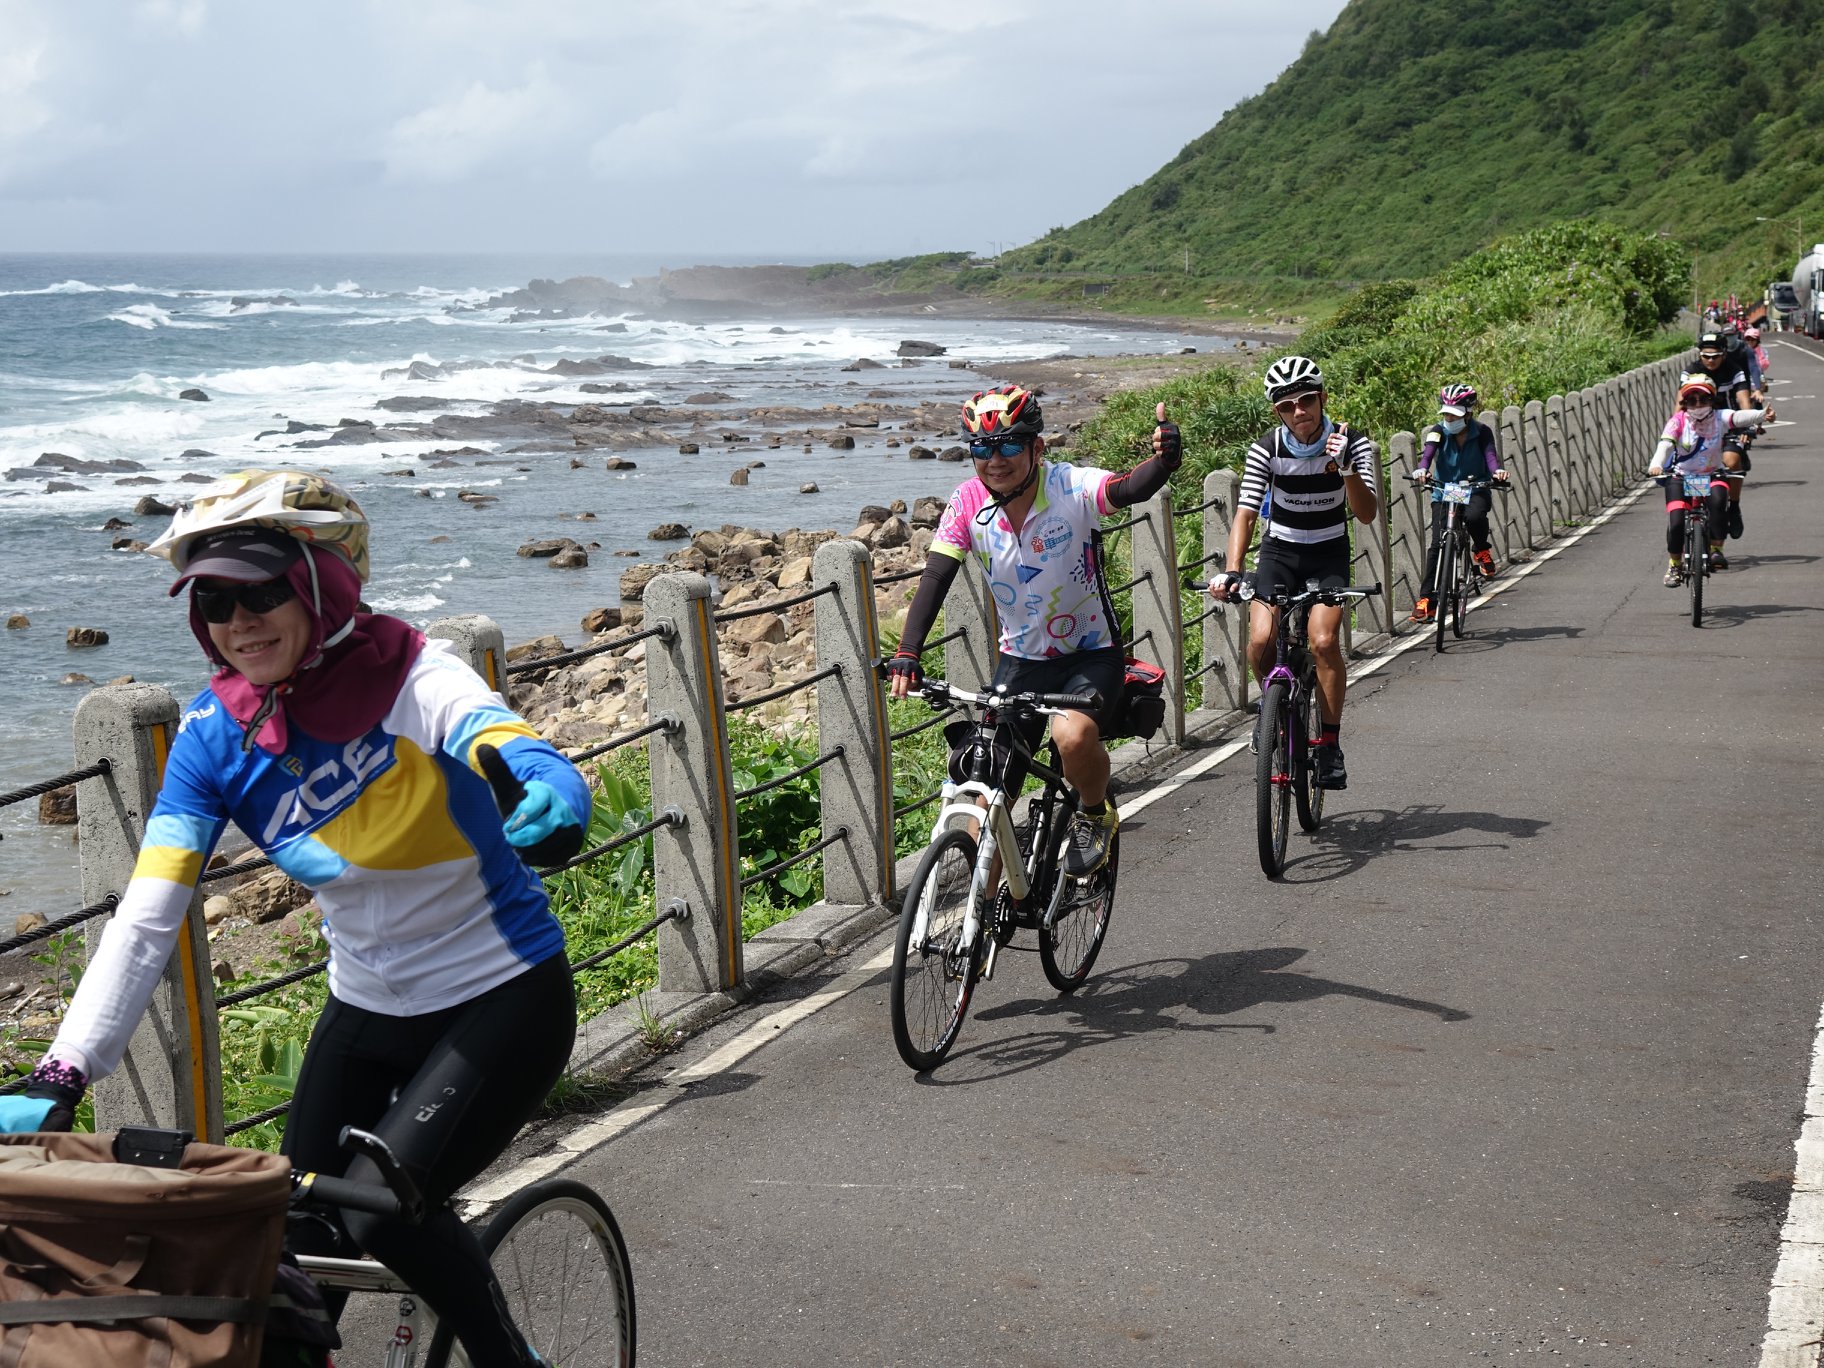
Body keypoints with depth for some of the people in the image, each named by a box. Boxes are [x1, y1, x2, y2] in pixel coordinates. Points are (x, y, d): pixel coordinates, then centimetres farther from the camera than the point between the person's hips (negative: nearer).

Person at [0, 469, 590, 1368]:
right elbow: (144, 921, -14)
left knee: (386, 1202, -21)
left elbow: (494, 734, -44)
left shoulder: (411, 679, -21)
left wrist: (549, 788, -68)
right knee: (300, 1236, 4)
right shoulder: (216, 735, -10)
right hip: (367, 1014, 5)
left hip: (502, 1003, -5)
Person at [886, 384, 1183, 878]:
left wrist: (1164, 458, -61)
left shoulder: (1071, 487, -19)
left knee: (1072, 734, -34)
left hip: (1090, 655, -3)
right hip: (1020, 660, 4)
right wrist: (906, 654, -27)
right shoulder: (969, 501, -9)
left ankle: (1097, 813, -1)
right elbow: (935, 578, -13)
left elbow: (1130, 489, -39)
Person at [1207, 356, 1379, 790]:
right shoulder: (1266, 450, -14)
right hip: (1280, 549, 1)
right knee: (1261, 641, -20)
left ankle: (1329, 743, -7)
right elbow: (1246, 513, -17)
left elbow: (1367, 514, -21)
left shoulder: (1352, 444, -15)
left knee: (1324, 641, -23)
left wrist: (1346, 468, -38)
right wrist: (1231, 571, -31)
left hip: (1329, 553, -1)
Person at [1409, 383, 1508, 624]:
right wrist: (1422, 470, -45)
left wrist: (1497, 470, -43)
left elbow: (1490, 454, -19)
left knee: (1474, 516, -35)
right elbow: (1428, 452, -22)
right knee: (1438, 543, -13)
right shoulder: (1438, 431, -6)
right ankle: (1426, 599, -11)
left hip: (1476, 489, -1)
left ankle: (1481, 550, -2)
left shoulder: (1482, 432, -5)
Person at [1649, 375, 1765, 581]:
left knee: (1717, 500, -33)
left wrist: (1762, 415, -51)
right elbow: (1665, 444, -28)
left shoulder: (1720, 418, -10)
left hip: (1712, 475, 1)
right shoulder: (1678, 421, -12)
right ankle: (1674, 565, 6)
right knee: (1676, 521, -17)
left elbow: (1741, 417, -29)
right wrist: (1656, 465, -48)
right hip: (1681, 477, 0)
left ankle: (1716, 549, -17)